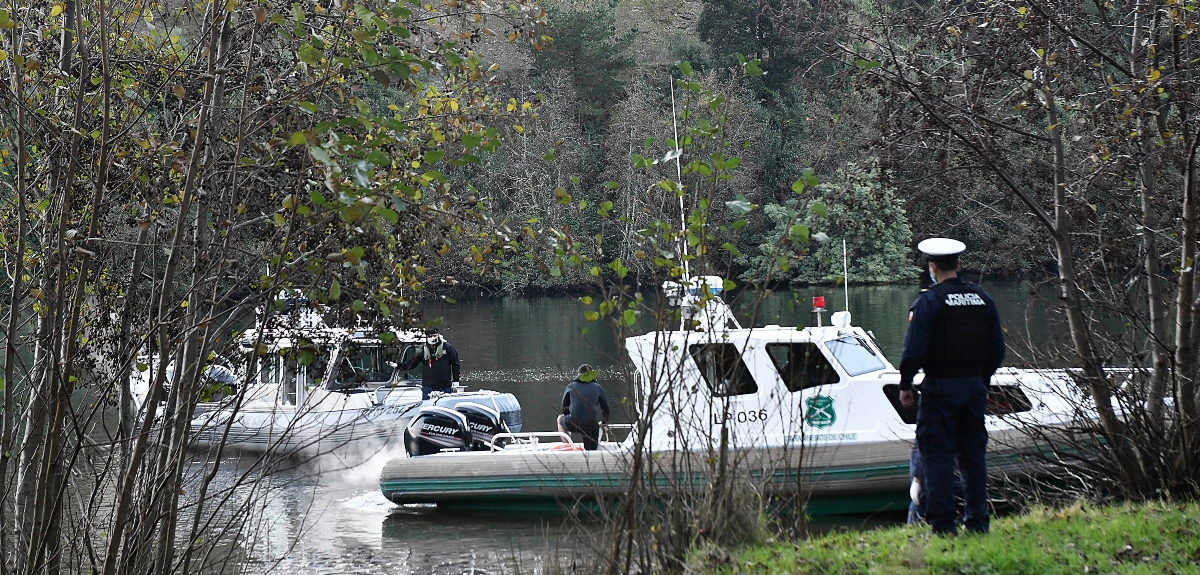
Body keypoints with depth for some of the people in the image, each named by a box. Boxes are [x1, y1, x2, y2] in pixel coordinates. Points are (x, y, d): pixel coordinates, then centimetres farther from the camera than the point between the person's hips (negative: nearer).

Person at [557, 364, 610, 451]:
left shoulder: (571, 386, 13)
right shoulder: (597, 388, 12)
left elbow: (564, 409, 18)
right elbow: (606, 409, 17)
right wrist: (603, 423, 36)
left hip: (573, 424, -1)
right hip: (591, 426, 1)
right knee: (591, 452, 21)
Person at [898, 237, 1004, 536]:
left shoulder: (928, 301, -10)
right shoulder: (982, 299, 8)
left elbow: (914, 350, -15)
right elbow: (997, 348, 12)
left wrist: (905, 385, -4)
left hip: (940, 388, -5)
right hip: (974, 385, 5)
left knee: (938, 454, -2)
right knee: (973, 453, 11)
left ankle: (943, 524, -5)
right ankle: (977, 521, 12)